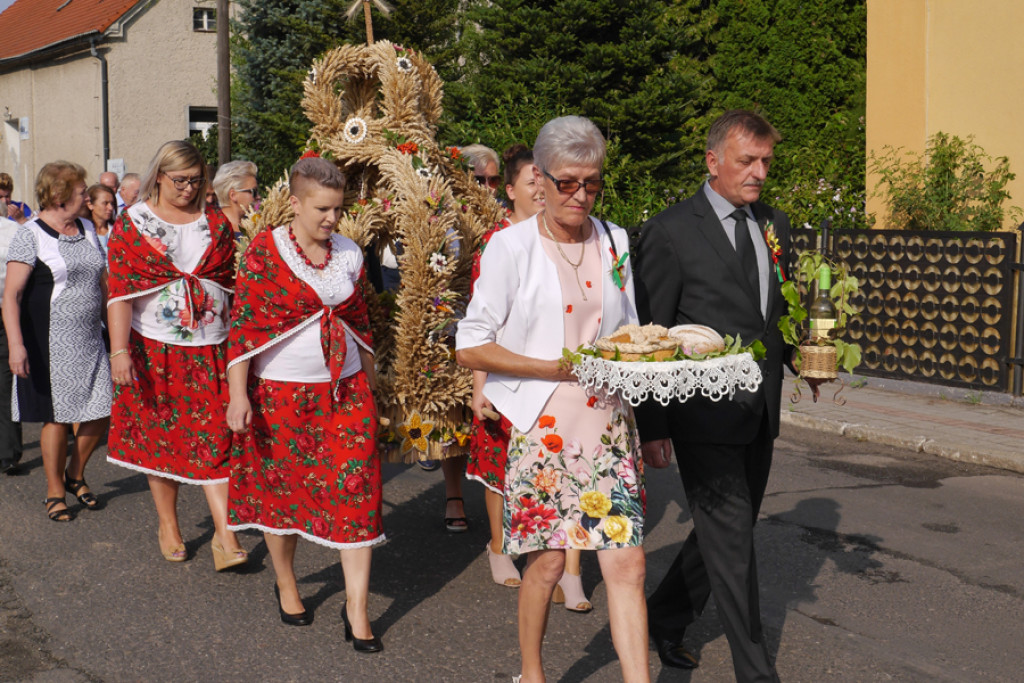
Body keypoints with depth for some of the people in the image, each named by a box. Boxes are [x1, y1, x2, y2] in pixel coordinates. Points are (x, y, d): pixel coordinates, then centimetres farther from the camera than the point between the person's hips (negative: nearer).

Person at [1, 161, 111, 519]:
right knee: (58, 417, 1)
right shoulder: (30, 235, -8)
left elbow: (102, 283, 20)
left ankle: (75, 474, 28)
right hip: (51, 341, -6)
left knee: (101, 411, 4)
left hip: (90, 341, 6)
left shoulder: (87, 230, 12)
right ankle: (55, 492, 17)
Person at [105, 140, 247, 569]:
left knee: (213, 437, -5)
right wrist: (120, 350, -16)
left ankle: (224, 534, -6)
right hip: (153, 348, -1)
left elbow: (231, 283, 12)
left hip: (209, 349, 1)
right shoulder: (132, 223, -1)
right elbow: (120, 289, -7)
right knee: (160, 436, 8)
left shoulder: (215, 223, 7)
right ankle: (168, 526, 24)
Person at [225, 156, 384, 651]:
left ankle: (357, 608, 1)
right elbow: (243, 324, -10)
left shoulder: (349, 254, 5)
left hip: (345, 388, 3)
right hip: (280, 390, -3)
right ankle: (285, 585, 33)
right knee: (282, 486, 10)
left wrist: (368, 382, 17)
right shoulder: (265, 250, -8)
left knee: (356, 489, -4)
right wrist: (238, 395, -15)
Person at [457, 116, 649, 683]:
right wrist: (562, 368, -15)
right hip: (541, 425, -3)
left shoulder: (616, 242, 9)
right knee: (547, 561, 6)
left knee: (627, 562, -2)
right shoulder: (512, 246, -5)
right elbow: (470, 347, -8)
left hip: (609, 424, 4)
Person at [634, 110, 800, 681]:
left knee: (725, 533, 16)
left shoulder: (776, 224, 11)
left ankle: (665, 618, 37)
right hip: (704, 418, -7)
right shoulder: (671, 231, -8)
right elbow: (648, 336, -8)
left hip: (759, 417, 7)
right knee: (731, 541, -3)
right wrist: (652, 427, -10)